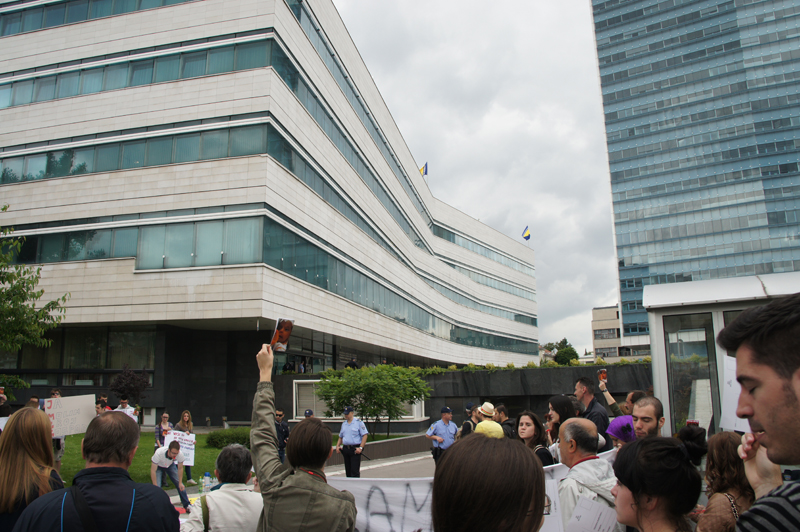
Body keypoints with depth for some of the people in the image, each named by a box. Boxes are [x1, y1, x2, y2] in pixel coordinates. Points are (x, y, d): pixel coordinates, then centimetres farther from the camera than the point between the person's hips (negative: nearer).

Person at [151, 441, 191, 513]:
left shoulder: (180, 454, -34)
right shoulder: (159, 453, -43)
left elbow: (180, 468, -15)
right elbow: (153, 470, -33)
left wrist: (180, 482, -14)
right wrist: (155, 486, -33)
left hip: (170, 465, 2)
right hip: (158, 466, -2)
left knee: (180, 485, -3)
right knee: (157, 487, -19)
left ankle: (187, 506, 11)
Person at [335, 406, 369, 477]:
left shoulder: (358, 422, -4)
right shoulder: (344, 423, 15)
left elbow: (364, 435, -9)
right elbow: (340, 437, 23)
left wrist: (360, 448, -17)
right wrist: (337, 446, 7)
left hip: (355, 450, -6)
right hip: (345, 449, 6)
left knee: (355, 471, -10)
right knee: (348, 471, 11)